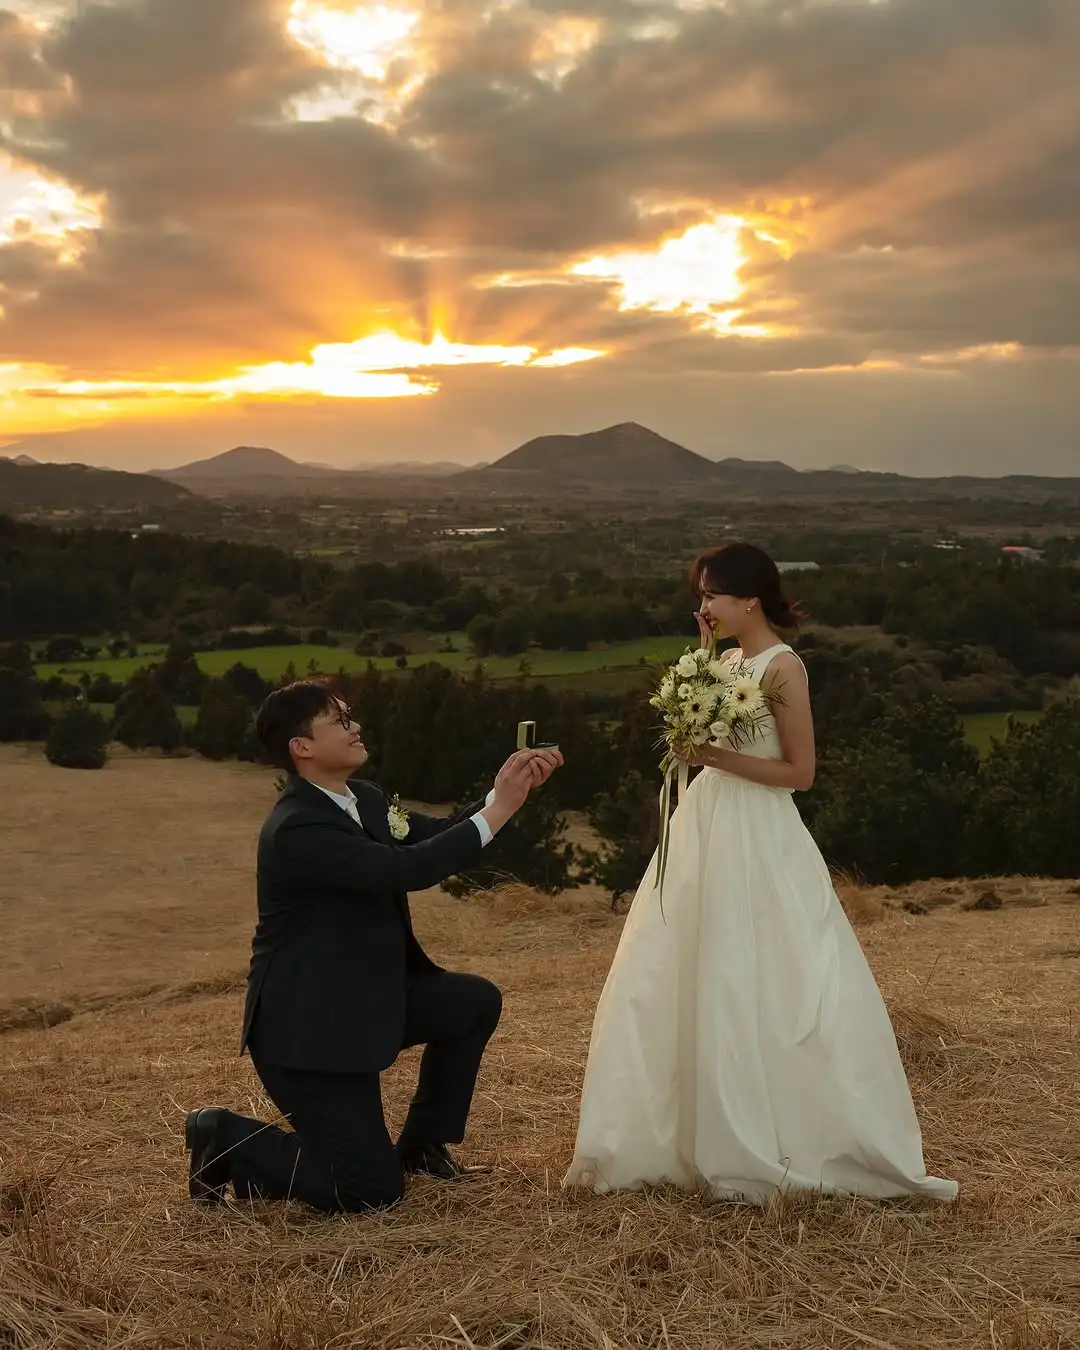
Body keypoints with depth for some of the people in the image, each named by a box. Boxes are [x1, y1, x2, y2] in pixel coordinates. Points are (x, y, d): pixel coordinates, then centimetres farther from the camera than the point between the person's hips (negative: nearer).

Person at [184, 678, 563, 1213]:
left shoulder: (365, 799, 4)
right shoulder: (297, 829, -26)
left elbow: (439, 837, 7)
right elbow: (406, 868, -34)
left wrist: (509, 789, -8)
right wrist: (496, 812, -28)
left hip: (366, 998, 10)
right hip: (306, 1027, -9)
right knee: (372, 1189, -8)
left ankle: (421, 1143, 21)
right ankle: (225, 1140, 9)